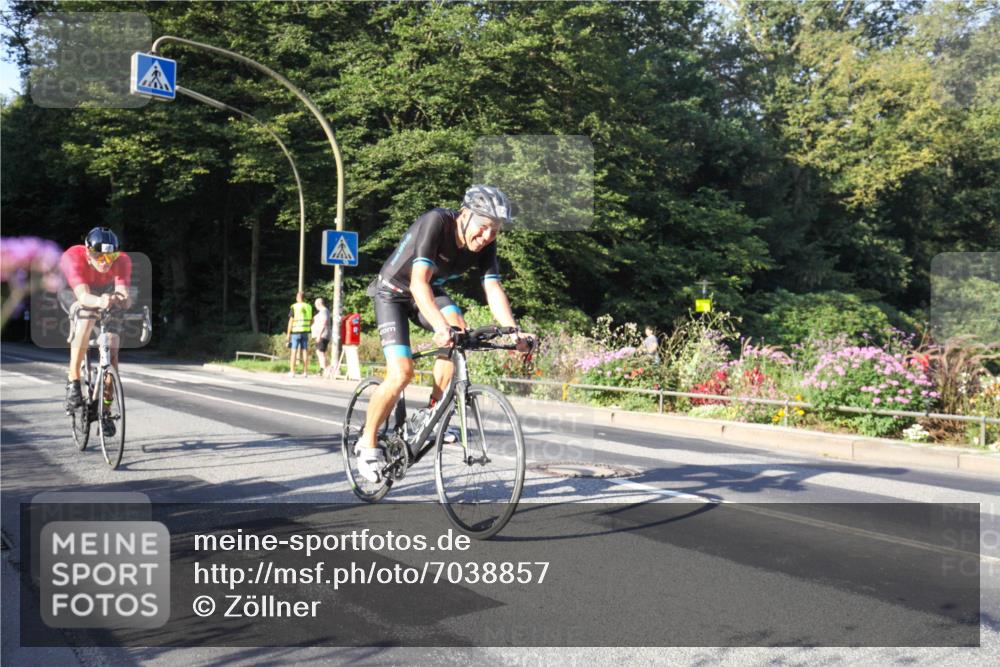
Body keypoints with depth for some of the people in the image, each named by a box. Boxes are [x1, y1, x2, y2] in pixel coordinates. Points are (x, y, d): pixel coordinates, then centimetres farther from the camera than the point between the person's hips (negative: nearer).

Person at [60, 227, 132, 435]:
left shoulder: (122, 261, -32)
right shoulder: (73, 257, -37)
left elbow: (124, 296, -42)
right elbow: (84, 296, -50)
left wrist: (120, 299, -65)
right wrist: (99, 302, -71)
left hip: (103, 292, 2)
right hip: (71, 292, -2)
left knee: (112, 351, -10)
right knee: (87, 318, -37)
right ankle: (72, 381, -25)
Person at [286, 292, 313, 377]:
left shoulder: (294, 307, -6)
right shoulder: (309, 307, 7)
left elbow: (291, 321, -8)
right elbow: (311, 321, 12)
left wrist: (288, 333, -3)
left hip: (295, 332, -4)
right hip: (305, 332, 4)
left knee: (294, 351, -1)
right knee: (305, 351, 5)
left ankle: (292, 372, -3)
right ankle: (305, 372, 4)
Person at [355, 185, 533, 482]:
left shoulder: (485, 246, -16)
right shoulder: (436, 222, -33)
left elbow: (493, 289, -23)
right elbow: (418, 282, -42)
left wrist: (514, 331, -38)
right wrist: (440, 326, -56)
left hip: (430, 291, 5)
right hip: (393, 292, -5)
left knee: (458, 329, -25)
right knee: (401, 373, -18)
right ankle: (367, 443, 2)